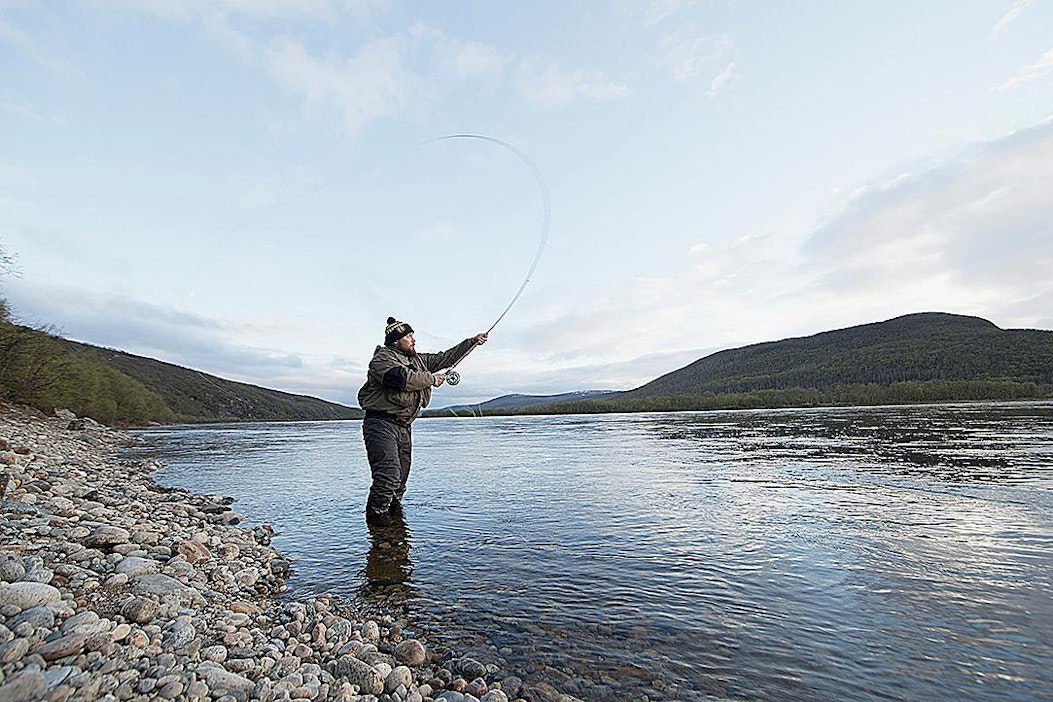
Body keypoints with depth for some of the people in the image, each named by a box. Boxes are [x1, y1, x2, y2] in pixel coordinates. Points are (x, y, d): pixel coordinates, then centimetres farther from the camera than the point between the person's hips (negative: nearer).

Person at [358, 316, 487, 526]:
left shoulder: (417, 360, 18)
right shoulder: (382, 359, -8)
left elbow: (445, 358, 20)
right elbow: (403, 377, -26)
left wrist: (473, 342, 15)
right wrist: (432, 379, -12)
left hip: (404, 427, 8)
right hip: (382, 424, -8)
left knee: (401, 477, 12)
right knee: (388, 474, -15)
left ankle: (394, 512, 29)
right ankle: (376, 514, 3)